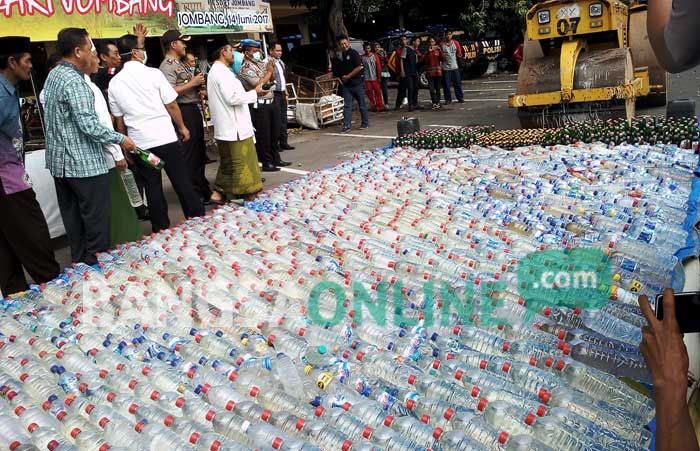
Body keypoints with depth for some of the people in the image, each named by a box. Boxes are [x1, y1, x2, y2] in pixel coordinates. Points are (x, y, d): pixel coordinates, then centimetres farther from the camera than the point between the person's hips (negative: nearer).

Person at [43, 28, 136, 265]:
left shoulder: (54, 75, 12)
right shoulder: (74, 81, -18)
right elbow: (89, 125, -24)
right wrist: (121, 139, -14)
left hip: (59, 162, 10)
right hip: (84, 164, -10)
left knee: (72, 217, 16)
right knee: (96, 220, -1)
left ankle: (80, 262, 26)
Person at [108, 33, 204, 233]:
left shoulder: (114, 83, 3)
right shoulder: (153, 74, -6)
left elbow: (118, 119, 8)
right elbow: (171, 105, -3)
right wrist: (182, 127, 10)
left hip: (139, 141, 3)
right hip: (165, 137, -3)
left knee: (152, 186, 10)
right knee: (182, 182, 5)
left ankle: (161, 229, 16)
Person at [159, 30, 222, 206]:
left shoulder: (180, 64, 18)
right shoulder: (167, 66, -12)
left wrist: (198, 85, 10)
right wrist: (192, 83, -17)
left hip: (193, 109, 11)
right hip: (184, 112, -11)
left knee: (199, 151, 16)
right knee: (190, 154, -4)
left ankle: (202, 189, 27)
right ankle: (201, 194, 2)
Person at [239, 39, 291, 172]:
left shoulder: (261, 63, 9)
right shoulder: (246, 68, -13)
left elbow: (272, 79, 18)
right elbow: (259, 84, -22)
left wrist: (272, 69, -1)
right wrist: (268, 71, -12)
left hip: (271, 102, 8)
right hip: (259, 105, -8)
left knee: (274, 132, 15)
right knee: (263, 135, -1)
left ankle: (276, 159, 26)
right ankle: (267, 163, 8)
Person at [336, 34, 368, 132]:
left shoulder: (354, 53, -8)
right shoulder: (340, 55, 11)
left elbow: (359, 67, -14)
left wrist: (348, 76, -13)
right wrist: (341, 78, 8)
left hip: (357, 83, -5)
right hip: (346, 84, 5)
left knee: (362, 105, 6)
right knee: (347, 105, -1)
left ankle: (365, 123, 17)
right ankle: (346, 125, -2)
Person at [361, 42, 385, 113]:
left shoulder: (375, 56, 1)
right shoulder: (362, 57, 0)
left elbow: (378, 66, 1)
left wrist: (379, 76, -2)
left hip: (375, 77, 0)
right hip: (367, 78, 0)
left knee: (378, 92, -1)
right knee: (370, 93, 3)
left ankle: (380, 106, 1)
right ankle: (373, 106, 12)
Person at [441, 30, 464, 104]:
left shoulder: (456, 43, 5)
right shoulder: (442, 44, -2)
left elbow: (459, 53, 13)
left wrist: (459, 55, -5)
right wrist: (442, 56, -14)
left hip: (454, 66, 2)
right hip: (445, 67, -2)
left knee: (457, 83, 4)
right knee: (447, 85, -1)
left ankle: (460, 98, 12)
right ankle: (448, 99, 9)